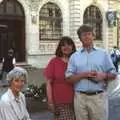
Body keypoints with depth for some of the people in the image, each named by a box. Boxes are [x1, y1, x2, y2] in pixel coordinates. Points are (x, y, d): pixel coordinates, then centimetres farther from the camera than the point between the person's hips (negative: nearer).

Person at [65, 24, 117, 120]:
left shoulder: (103, 53, 8)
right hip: (80, 97, 1)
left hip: (99, 97, 0)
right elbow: (69, 78, 3)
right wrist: (84, 74, -12)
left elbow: (113, 74, 9)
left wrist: (103, 76, -12)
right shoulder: (74, 56, 8)